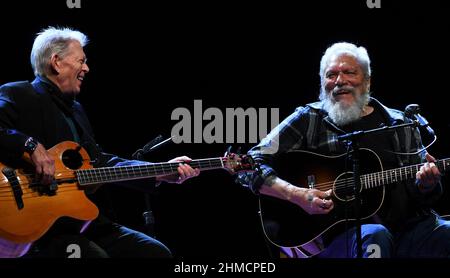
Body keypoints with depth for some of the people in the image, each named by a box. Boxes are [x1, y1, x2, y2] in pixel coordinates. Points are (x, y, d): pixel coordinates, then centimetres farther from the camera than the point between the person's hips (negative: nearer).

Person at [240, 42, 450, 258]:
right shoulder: (308, 120, 8)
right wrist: (296, 194, -14)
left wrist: (426, 184, -8)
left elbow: (423, 198, 16)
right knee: (374, 236, -36)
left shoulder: (400, 125, 16)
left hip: (404, 226, 4)